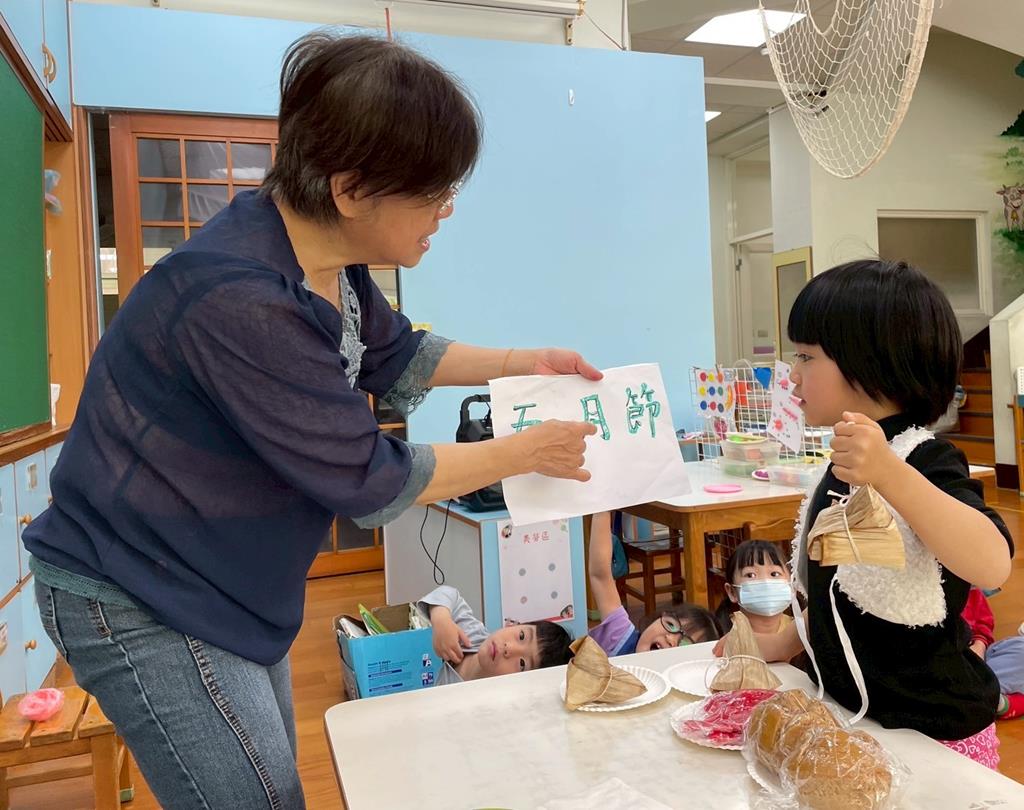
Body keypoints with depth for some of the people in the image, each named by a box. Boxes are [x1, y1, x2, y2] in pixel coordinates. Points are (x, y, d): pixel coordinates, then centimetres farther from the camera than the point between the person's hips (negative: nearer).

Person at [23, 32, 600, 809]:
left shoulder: (329, 259, -6)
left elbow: (395, 355, 13)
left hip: (224, 585, 8)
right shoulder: (240, 301, -34)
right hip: (137, 599, -8)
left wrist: (524, 363, 5)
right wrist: (527, 451, -15)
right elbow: (368, 481, -27)